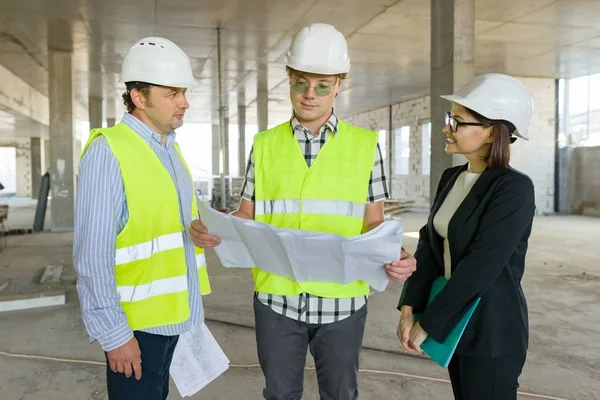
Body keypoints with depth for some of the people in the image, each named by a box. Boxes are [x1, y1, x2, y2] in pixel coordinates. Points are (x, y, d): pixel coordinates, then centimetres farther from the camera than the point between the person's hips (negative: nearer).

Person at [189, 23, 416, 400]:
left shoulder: (365, 145, -1)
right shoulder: (265, 144, 2)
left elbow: (374, 224, 0)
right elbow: (246, 217, 3)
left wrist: (394, 255, -20)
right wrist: (211, 229, -17)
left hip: (342, 299, 0)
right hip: (277, 297, 1)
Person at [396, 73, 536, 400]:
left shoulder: (514, 188, -19)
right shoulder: (451, 178, 5)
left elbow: (481, 267, -23)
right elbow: (430, 246, 2)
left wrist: (427, 324, -19)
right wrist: (409, 307, -7)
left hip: (491, 330, -7)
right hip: (454, 319, 7)